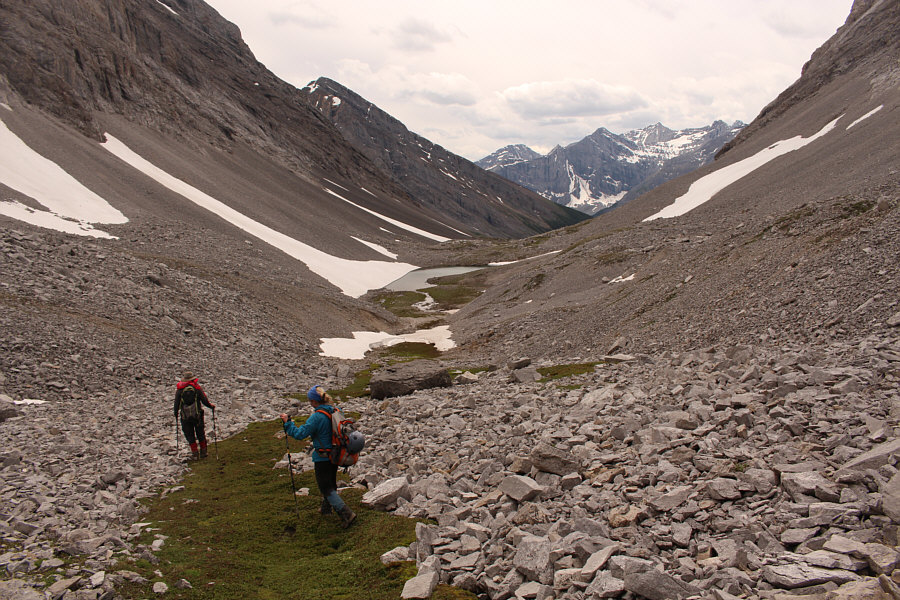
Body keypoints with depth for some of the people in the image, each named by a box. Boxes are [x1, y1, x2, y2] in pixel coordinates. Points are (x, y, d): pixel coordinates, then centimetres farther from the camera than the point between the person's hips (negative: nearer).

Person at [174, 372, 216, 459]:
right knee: (200, 433, 13)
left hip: (185, 416, 0)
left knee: (190, 435, 10)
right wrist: (211, 406, 14)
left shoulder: (179, 389, -2)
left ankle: (195, 452, 8)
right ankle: (203, 452, 17)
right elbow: (204, 400, -3)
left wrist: (176, 413, 15)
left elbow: (177, 403, 1)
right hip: (197, 414, 0)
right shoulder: (197, 387, -3)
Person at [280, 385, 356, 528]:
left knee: (326, 487, 2)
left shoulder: (316, 417, -23)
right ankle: (326, 508, 45)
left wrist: (287, 422, -9)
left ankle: (346, 513, -8)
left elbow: (300, 434, -20)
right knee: (330, 482, 25)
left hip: (322, 457, -8)